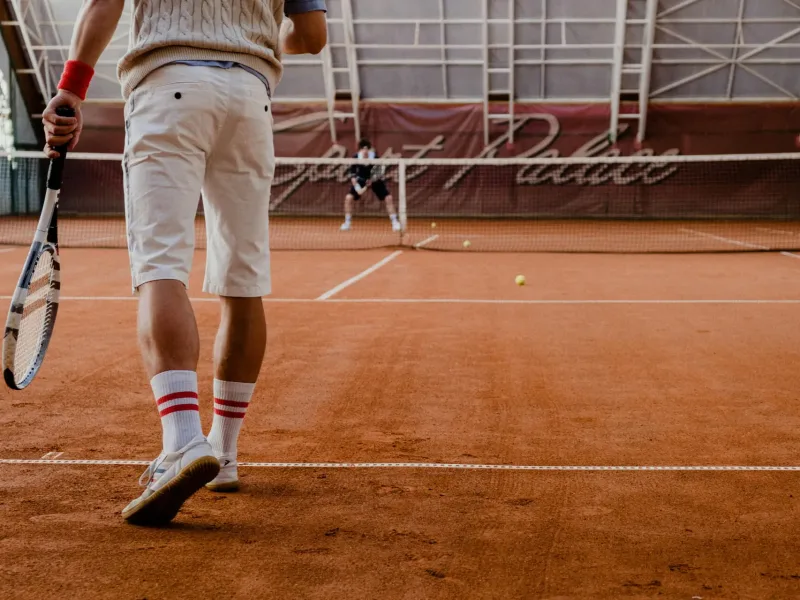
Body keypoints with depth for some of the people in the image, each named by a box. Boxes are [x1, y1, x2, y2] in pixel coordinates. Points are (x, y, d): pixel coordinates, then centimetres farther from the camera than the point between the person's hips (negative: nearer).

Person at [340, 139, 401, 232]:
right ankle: (347, 223, 1)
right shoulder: (355, 157, -23)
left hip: (375, 180, -1)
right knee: (349, 197, -15)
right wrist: (357, 188, -28)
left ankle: (395, 222, 4)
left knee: (388, 198, -12)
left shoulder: (375, 156, -27)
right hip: (361, 180, 1)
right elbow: (352, 174, -16)